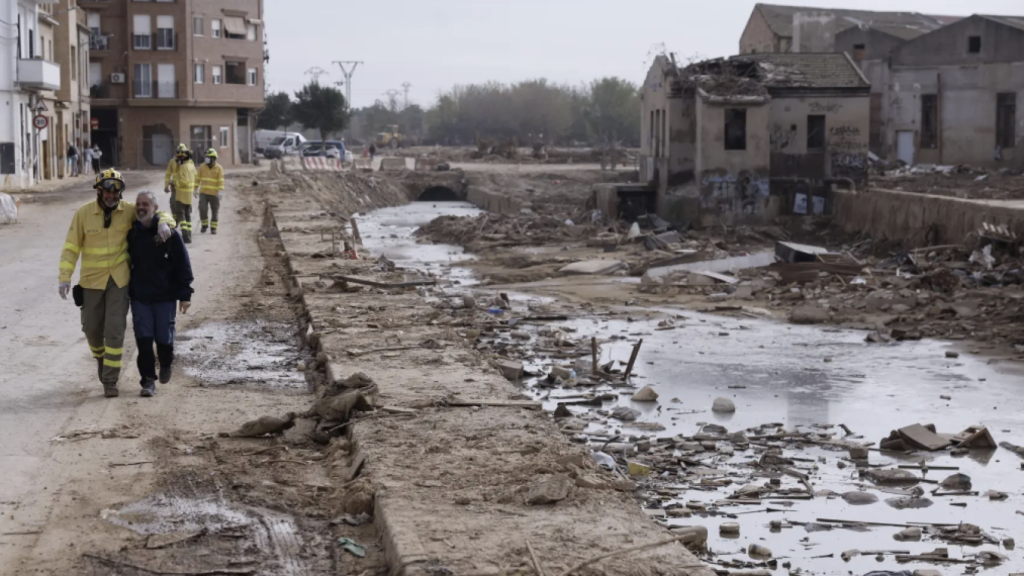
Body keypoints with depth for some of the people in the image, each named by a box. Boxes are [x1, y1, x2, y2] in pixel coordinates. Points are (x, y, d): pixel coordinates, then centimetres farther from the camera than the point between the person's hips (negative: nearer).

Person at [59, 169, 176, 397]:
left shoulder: (129, 211, -6)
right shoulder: (83, 214, -8)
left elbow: (157, 214, 3)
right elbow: (71, 247, -4)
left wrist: (163, 223, -22)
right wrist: (65, 277, -11)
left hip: (119, 280, -1)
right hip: (92, 280, 1)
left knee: (115, 330, -6)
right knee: (92, 327, 12)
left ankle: (110, 380, 2)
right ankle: (100, 357, 45)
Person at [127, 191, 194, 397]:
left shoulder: (168, 233, -8)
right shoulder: (132, 233, 3)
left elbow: (183, 264, -6)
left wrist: (185, 294, -9)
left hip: (165, 296, -3)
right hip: (139, 296, 3)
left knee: (164, 337, 5)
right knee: (144, 339, -3)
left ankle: (166, 364, 36)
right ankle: (148, 380, 4)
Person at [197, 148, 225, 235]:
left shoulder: (219, 168, -5)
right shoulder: (202, 167, 4)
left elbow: (221, 181, -10)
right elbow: (198, 178, 11)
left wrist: (220, 192, -19)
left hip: (214, 194, -2)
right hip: (203, 193, 2)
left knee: (215, 211, 5)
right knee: (202, 209, -12)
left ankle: (213, 228, 17)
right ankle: (204, 225, 7)